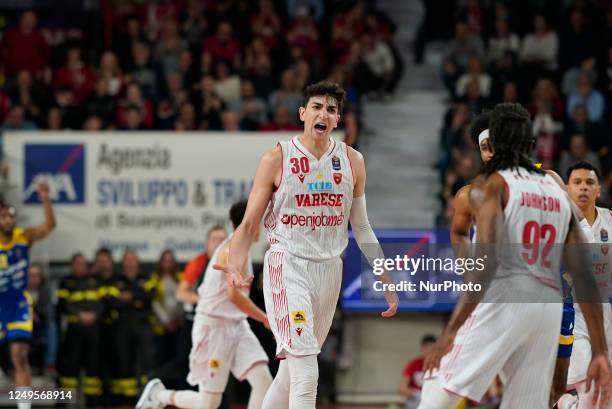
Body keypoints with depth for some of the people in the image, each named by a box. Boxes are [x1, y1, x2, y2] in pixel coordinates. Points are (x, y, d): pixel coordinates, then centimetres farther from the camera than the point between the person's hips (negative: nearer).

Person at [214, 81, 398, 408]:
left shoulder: (352, 162, 7)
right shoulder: (276, 160, -5)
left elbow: (361, 228, 15)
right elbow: (249, 224, -3)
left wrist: (386, 280, 13)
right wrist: (235, 266, -20)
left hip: (329, 269, 5)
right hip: (288, 267, -5)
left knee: (293, 367, 10)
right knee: (306, 372, -18)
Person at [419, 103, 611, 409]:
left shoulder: (491, 186, 1)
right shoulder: (559, 194, 19)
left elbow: (487, 261, -14)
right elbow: (585, 279, 14)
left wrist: (451, 331, -18)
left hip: (503, 298, -6)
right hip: (549, 308, 6)